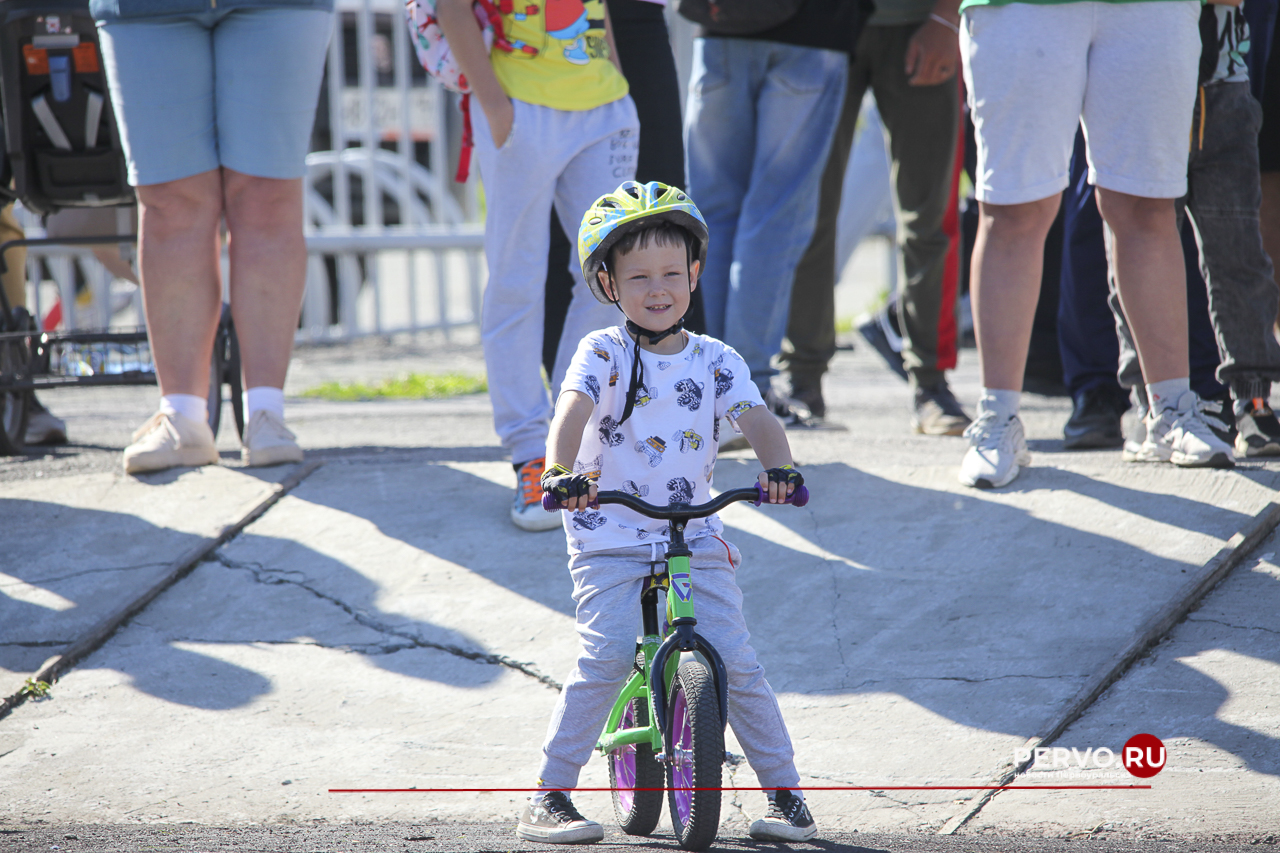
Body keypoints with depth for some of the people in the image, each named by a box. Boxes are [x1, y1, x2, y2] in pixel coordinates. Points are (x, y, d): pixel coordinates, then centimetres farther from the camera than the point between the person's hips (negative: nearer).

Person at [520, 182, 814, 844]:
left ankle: (784, 790, 9)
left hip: (695, 536, 3)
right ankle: (548, 797, -12)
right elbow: (572, 412, -20)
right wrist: (563, 472, -40)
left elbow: (757, 419, -7)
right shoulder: (602, 354, -4)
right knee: (607, 658, -19)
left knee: (735, 663, -7)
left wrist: (777, 467, -30)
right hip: (610, 536, -2)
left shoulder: (716, 362, 5)